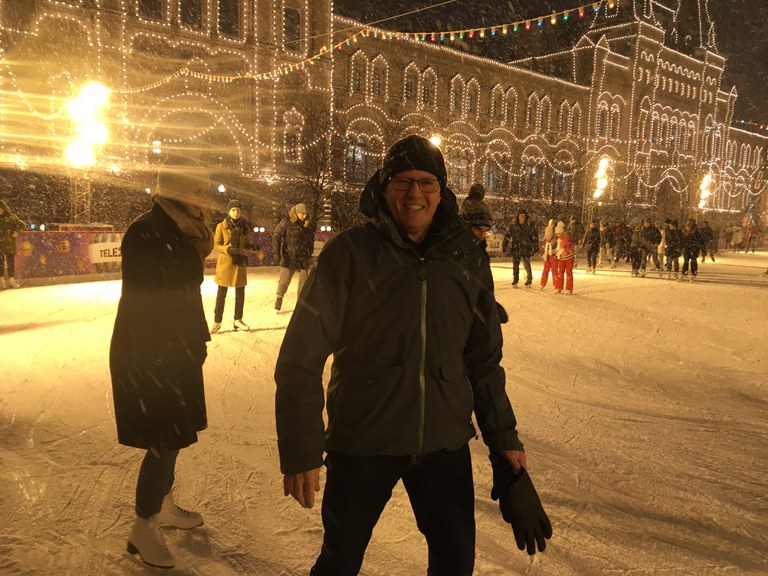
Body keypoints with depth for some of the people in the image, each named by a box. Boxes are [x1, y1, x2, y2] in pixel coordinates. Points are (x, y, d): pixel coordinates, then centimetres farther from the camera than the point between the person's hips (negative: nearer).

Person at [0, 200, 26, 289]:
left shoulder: (11, 217, 3)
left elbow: (22, 225, 7)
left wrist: (16, 231, -4)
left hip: (10, 243, 0)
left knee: (11, 261, 6)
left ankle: (11, 280, 15)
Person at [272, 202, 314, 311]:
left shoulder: (309, 226, 8)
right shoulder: (286, 222, -5)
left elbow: (311, 241, 19)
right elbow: (276, 236, -2)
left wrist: (309, 255, 15)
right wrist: (276, 252, -6)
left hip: (303, 258, 4)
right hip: (289, 257, -4)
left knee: (303, 281, 3)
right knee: (284, 280, -5)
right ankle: (279, 298, 11)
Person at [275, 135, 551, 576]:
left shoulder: (467, 258, 0)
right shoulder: (349, 253, -11)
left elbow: (483, 359, 8)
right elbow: (302, 356, -9)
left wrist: (503, 437, 7)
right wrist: (300, 448, -12)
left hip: (445, 442, 3)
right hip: (362, 442, -2)